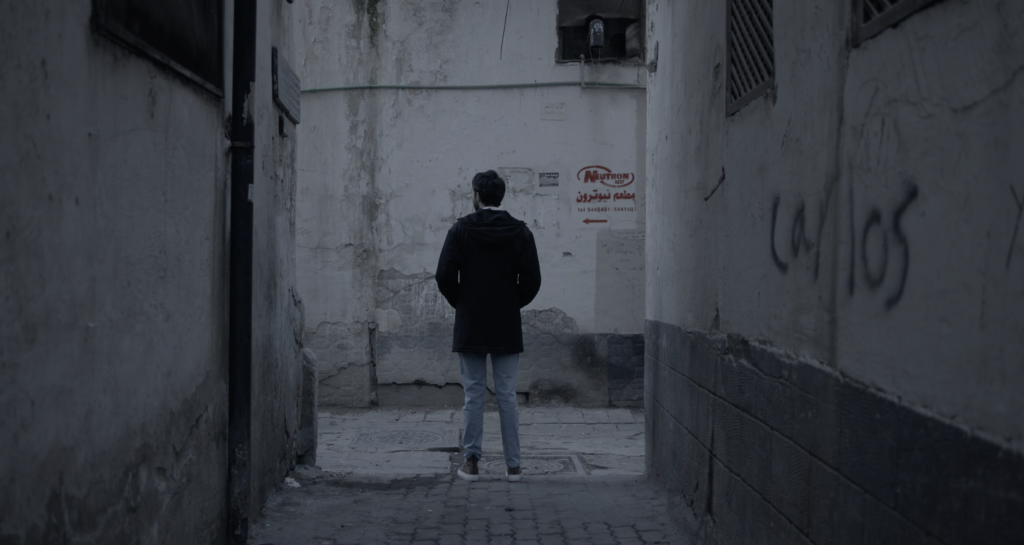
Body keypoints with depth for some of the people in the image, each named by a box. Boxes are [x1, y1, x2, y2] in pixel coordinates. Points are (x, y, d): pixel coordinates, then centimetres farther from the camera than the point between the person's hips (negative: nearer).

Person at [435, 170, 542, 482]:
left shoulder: (461, 230, -4)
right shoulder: (520, 232, 1)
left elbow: (445, 275, -9)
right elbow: (531, 280, -4)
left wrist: (460, 303, 8)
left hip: (469, 327, -1)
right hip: (507, 327, 1)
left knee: (473, 396, 4)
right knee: (507, 397, 5)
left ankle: (472, 462, 5)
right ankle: (513, 465, 5)